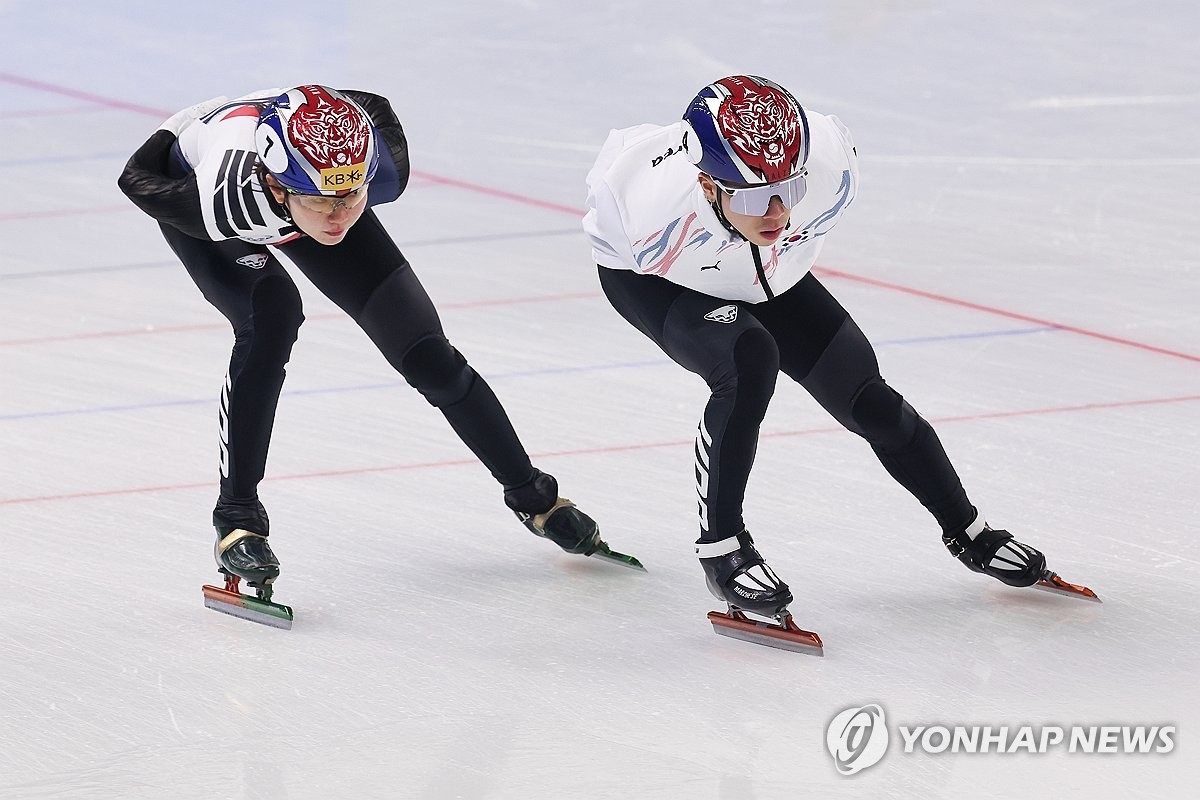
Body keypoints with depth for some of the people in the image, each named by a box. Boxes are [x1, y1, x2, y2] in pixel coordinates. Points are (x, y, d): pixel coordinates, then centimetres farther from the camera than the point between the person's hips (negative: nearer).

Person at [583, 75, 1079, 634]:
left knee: (866, 398, 7)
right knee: (748, 363, -31)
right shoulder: (655, 211, -45)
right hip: (641, 275, -4)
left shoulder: (832, 165, -38)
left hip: (763, 274, 4)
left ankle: (966, 531, 29)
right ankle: (719, 544, -16)